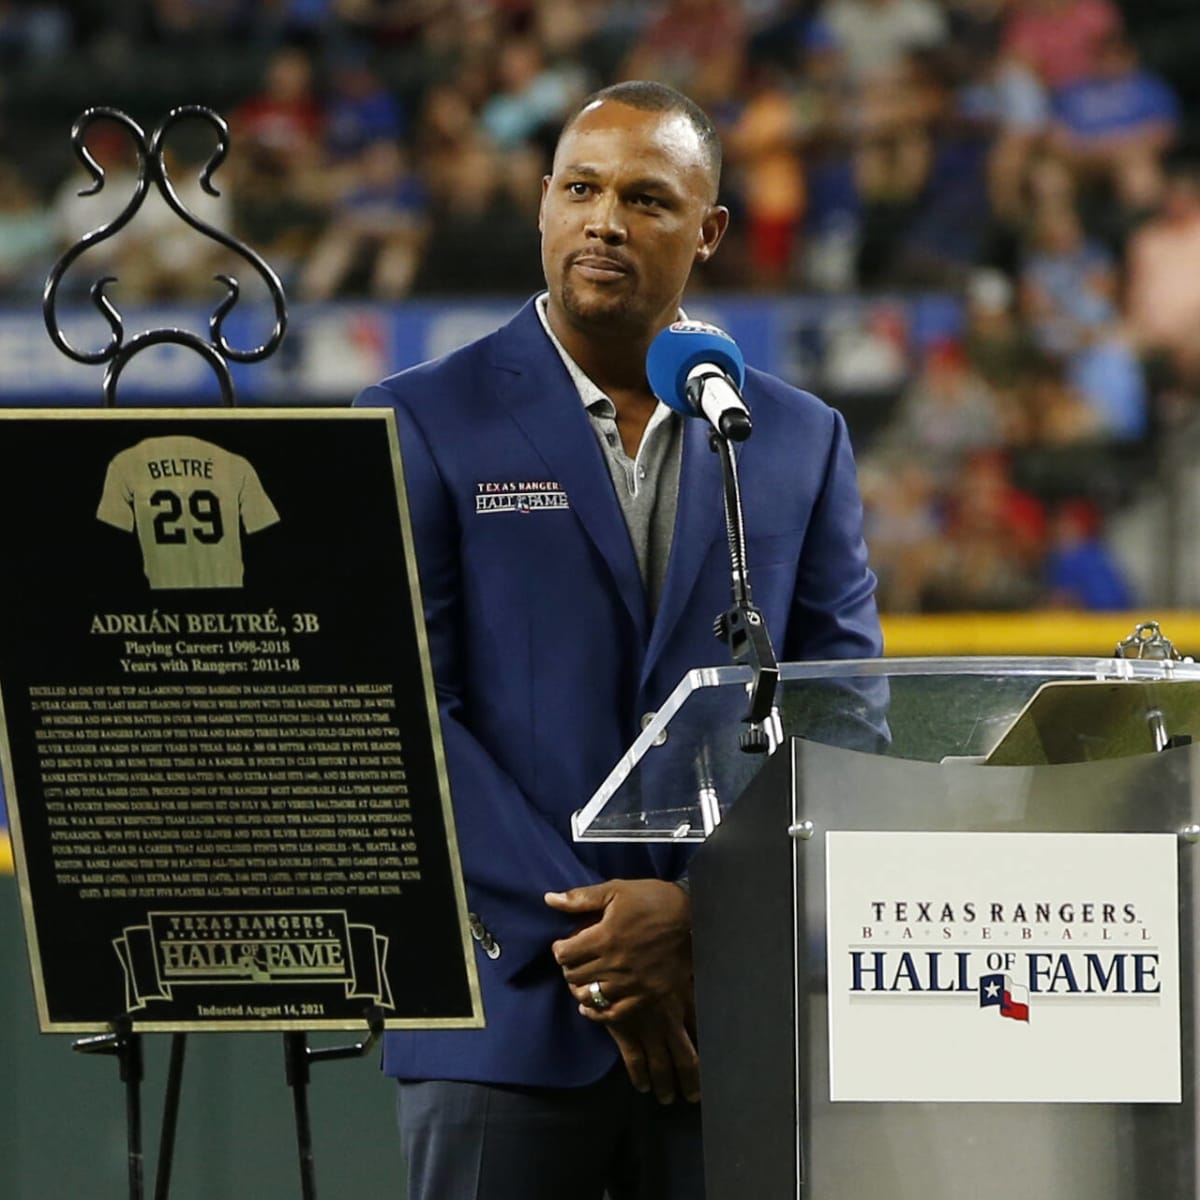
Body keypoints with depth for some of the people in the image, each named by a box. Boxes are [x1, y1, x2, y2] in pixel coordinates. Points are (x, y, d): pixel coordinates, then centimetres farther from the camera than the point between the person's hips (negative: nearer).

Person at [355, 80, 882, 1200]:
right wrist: (592, 949, -12)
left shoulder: (802, 443, 12)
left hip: (739, 1019, 2)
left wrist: (702, 911, -9)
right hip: (508, 1015, -2)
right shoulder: (422, 426, 3)